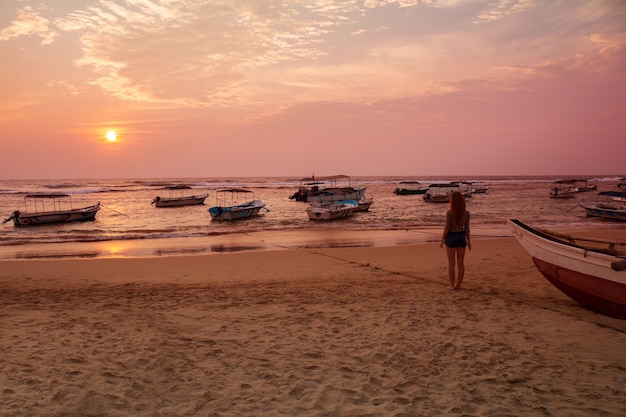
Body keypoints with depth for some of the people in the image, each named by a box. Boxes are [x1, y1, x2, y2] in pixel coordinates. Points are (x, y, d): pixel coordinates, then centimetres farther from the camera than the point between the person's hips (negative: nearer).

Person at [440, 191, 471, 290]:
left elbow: (447, 228, -14)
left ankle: (452, 285, 12)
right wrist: (469, 241, 9)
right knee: (460, 263, 11)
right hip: (462, 237, 3)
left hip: (451, 237, -3)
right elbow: (467, 228, -1)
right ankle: (458, 284, 17)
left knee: (451, 263, 7)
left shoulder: (449, 213, -16)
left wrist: (442, 240, -4)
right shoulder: (466, 213, -6)